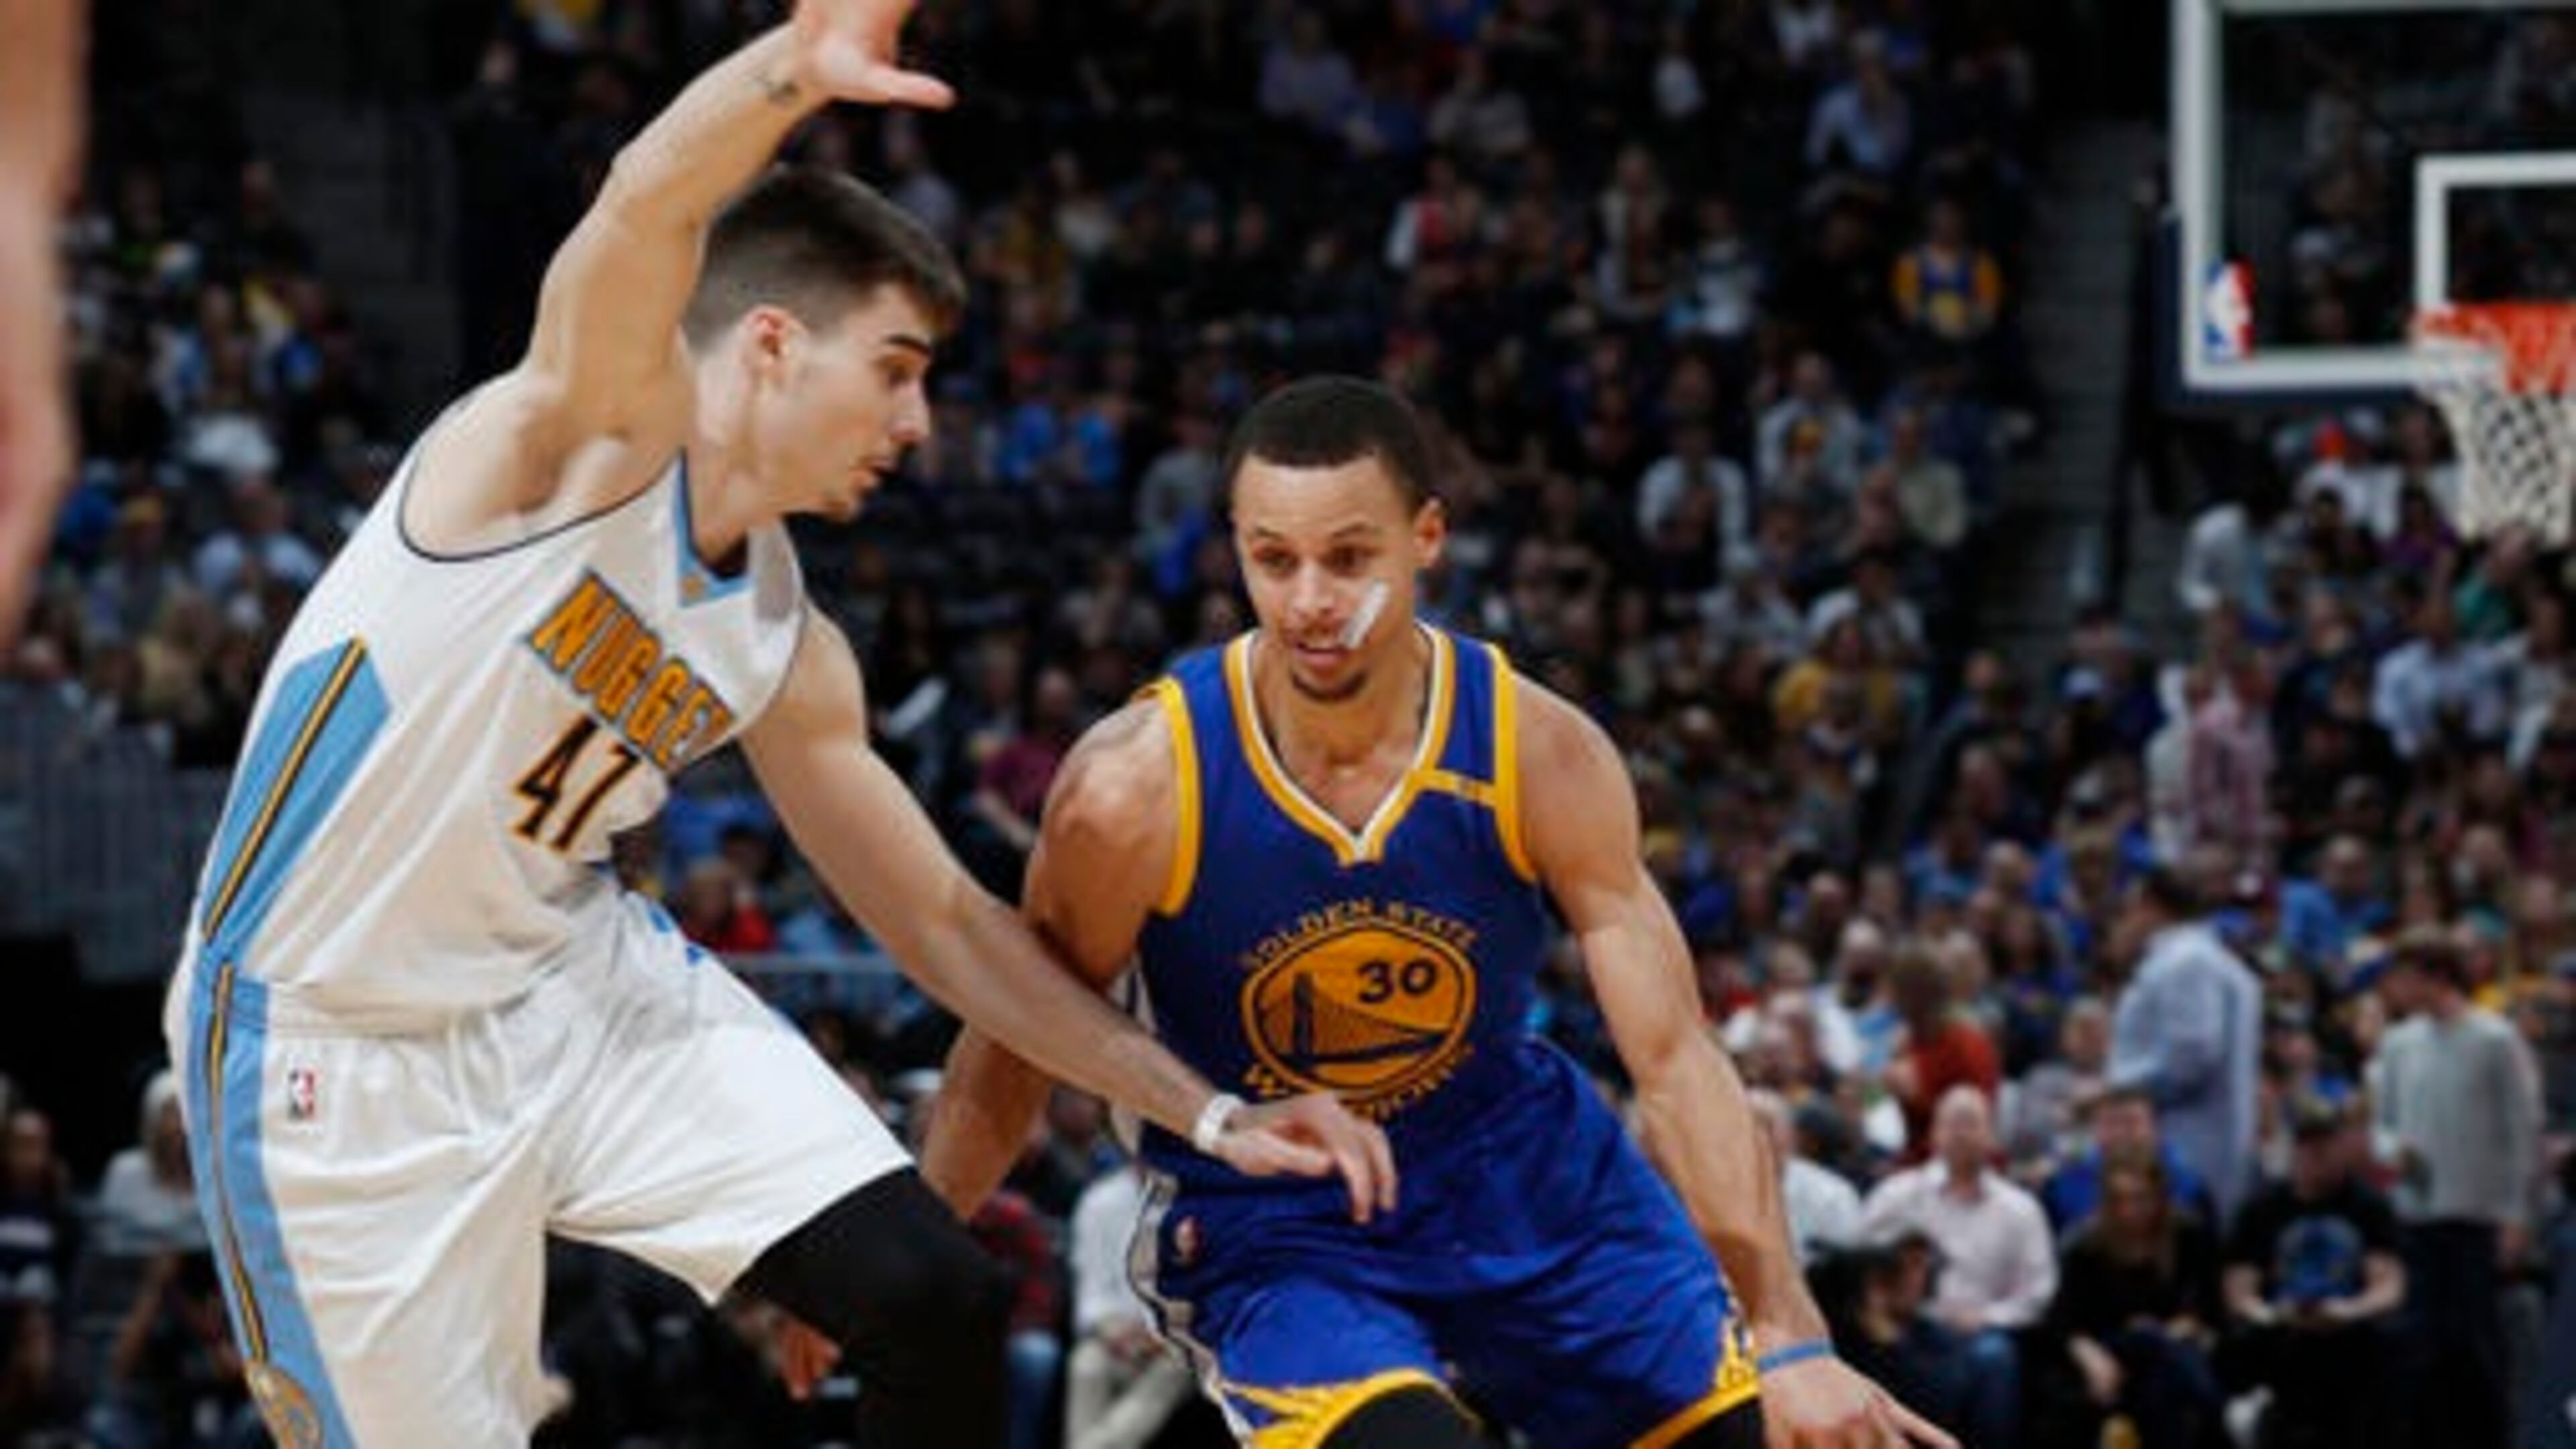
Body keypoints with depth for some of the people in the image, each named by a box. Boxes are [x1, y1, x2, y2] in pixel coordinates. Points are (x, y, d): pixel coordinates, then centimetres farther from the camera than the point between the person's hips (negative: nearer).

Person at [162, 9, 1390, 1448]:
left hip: (577, 983, 7)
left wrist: (1205, 1111, 10)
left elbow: (946, 921, 14)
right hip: (339, 1053, -6)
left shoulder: (784, 649, 5)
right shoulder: (597, 437, -17)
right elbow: (652, 204, -39)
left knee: (940, 1301, -9)